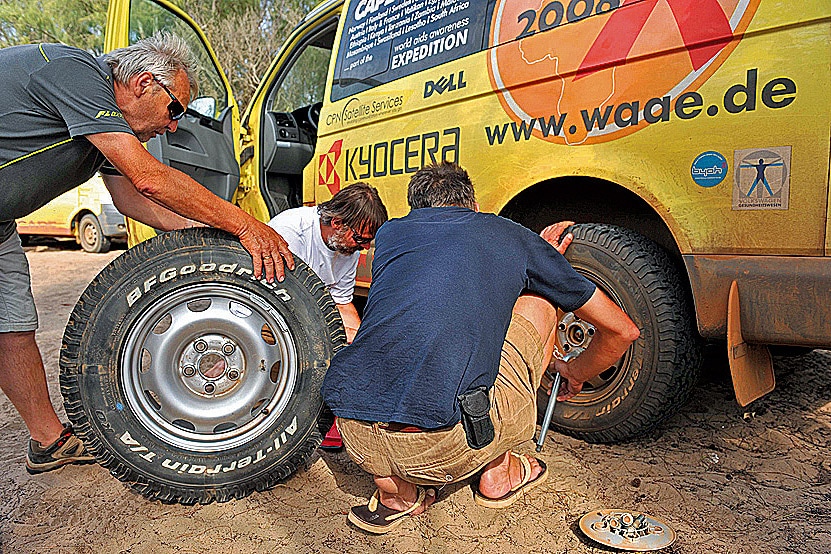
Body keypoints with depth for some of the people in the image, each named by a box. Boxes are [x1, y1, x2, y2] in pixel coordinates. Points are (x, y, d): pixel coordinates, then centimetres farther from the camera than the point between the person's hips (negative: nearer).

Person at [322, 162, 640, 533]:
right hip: (443, 450, -3)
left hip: (356, 436, 4)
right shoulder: (514, 237, 16)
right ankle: (499, 473, 28)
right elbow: (621, 330, 24)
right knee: (537, 302, 21)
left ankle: (394, 493, 23)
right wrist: (574, 374, 46)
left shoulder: (389, 231, 23)